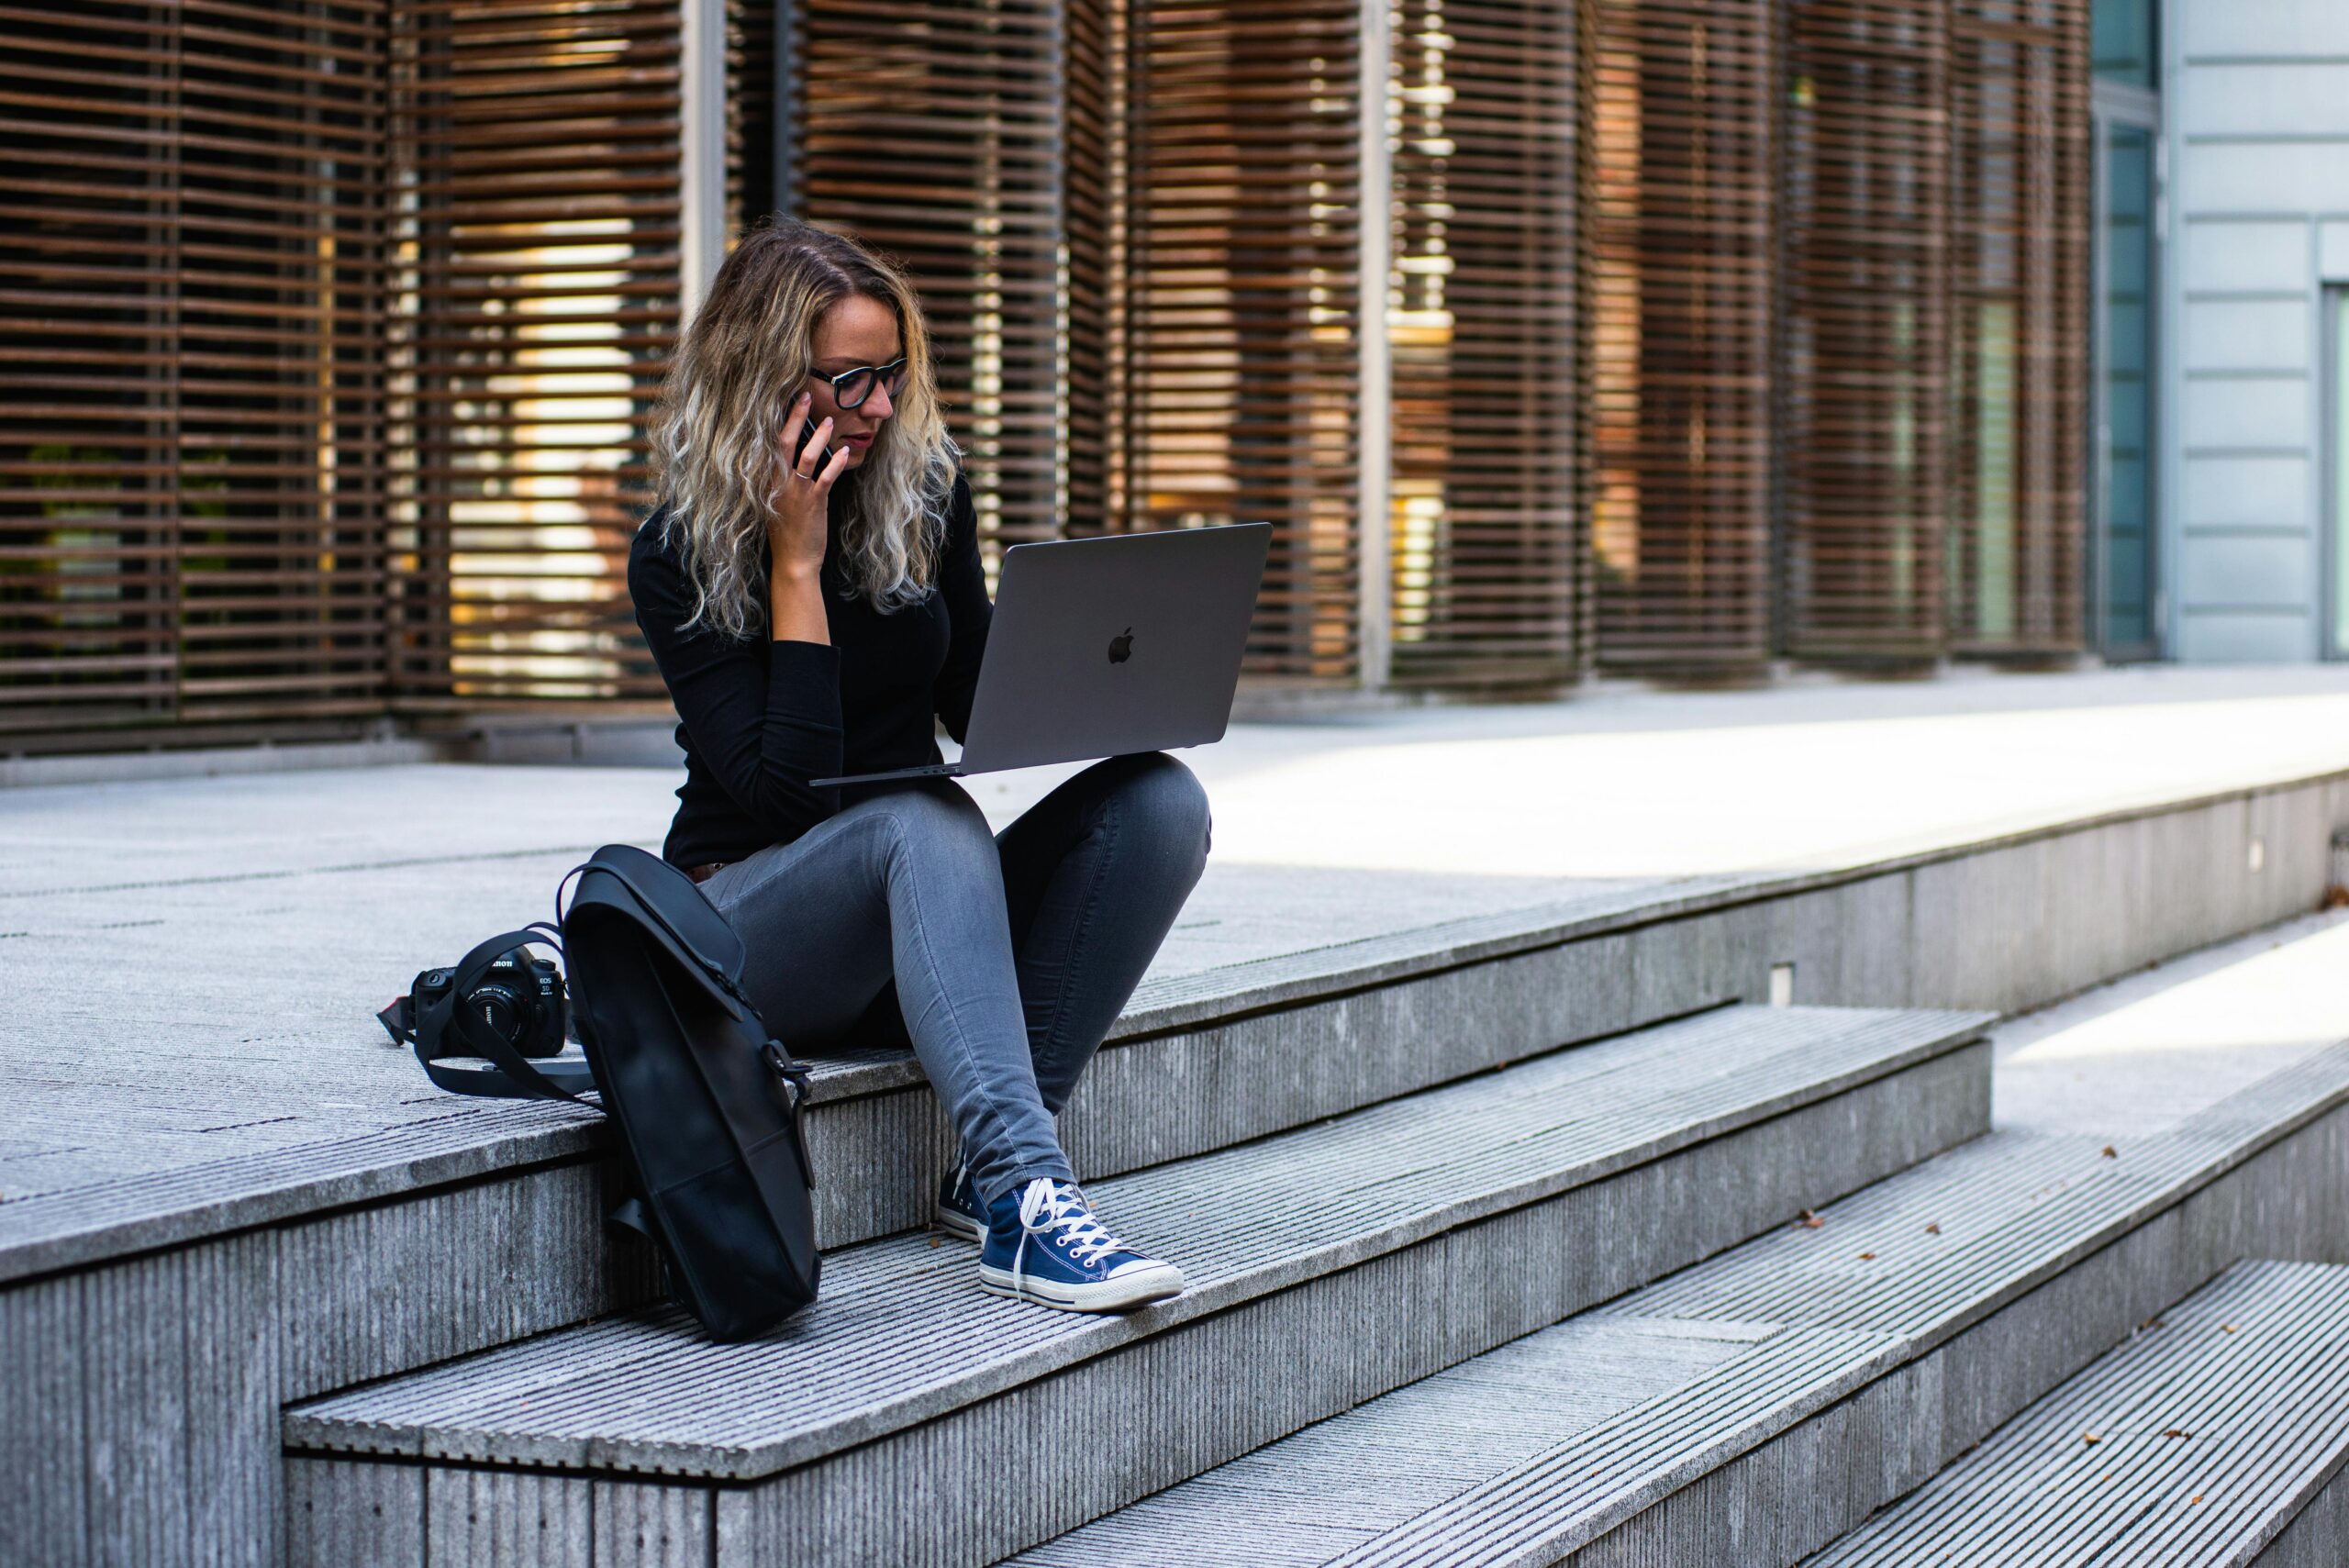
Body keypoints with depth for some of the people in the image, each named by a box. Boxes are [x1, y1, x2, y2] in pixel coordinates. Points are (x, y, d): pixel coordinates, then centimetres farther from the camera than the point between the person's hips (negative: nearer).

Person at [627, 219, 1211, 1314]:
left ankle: (995, 1167, -26)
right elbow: (781, 791, -19)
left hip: (918, 921, 5)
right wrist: (796, 564, -20)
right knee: (925, 817, -37)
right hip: (751, 924, -5)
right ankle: (1026, 1200, -51)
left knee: (1159, 802, -20)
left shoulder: (924, 491, 3)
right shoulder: (679, 555, -11)